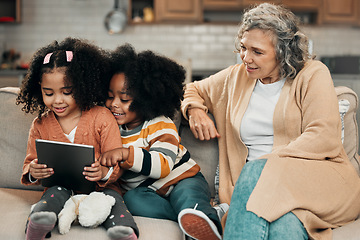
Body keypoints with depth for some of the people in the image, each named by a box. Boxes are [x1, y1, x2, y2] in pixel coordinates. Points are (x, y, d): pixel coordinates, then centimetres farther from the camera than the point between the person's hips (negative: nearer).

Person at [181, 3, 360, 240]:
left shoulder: (313, 74, 6)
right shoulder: (236, 77, 19)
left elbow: (324, 138, -6)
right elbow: (192, 90, 36)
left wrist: (269, 161, -15)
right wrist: (195, 110, 11)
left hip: (320, 174, -3)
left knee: (257, 171, -36)